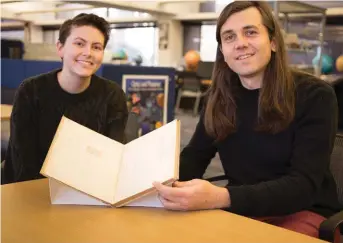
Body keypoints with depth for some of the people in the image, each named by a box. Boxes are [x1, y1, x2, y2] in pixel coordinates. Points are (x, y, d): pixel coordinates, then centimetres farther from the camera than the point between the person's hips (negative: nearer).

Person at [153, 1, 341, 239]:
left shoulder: (314, 96, -14)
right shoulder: (220, 97, 2)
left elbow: (303, 185, -22)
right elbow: (195, 156, 1)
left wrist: (220, 198, -38)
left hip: (303, 213, -3)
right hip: (241, 209, 4)